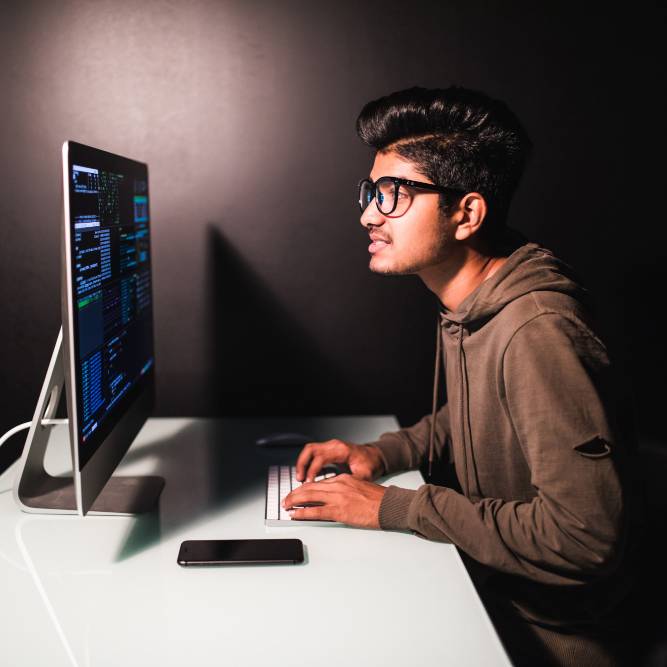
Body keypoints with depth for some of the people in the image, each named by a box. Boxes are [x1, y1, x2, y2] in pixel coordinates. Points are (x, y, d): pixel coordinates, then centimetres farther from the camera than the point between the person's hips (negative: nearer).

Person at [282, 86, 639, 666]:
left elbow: (585, 535, -32)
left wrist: (394, 507, -25)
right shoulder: (464, 305, 0)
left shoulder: (537, 331, -29)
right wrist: (383, 453, -1)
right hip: (484, 588, 7)